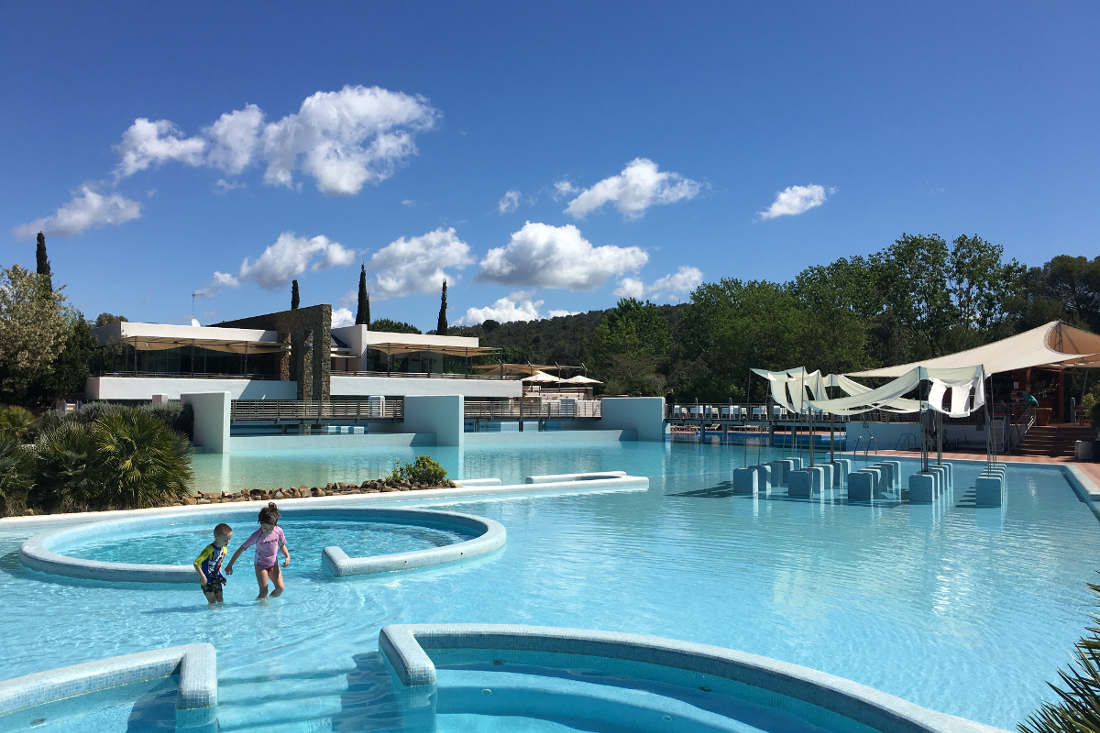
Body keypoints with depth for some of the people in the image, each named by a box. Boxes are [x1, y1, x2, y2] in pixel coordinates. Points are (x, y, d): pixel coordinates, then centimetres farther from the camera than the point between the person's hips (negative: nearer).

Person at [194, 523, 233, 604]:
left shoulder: (225, 549, 1)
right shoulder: (209, 550, -23)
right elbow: (196, 563, -20)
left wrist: (221, 576, 9)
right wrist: (202, 576, -25)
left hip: (216, 579, 6)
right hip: (207, 580, -6)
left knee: (220, 601, 9)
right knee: (212, 602, -8)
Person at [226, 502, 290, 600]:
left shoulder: (278, 531, -14)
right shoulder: (257, 535, -23)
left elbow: (282, 545, 4)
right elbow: (241, 549, -17)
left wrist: (287, 556, -13)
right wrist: (230, 565, -15)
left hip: (274, 564, 3)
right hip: (261, 565, -3)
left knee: (280, 588, -9)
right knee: (264, 592, -7)